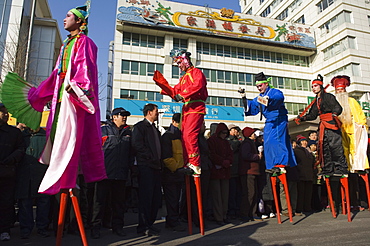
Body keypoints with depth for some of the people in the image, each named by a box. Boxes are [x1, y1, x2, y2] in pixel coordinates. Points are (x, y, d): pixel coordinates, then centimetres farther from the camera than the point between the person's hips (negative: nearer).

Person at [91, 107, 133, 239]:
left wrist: (130, 165, 10)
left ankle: (117, 226, 24)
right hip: (105, 172, -4)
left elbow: (131, 152, 18)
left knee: (119, 201, 11)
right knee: (100, 200, 2)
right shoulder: (103, 130, 3)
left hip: (121, 173, 4)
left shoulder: (127, 132, 15)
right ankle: (96, 227, 14)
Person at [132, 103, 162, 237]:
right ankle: (143, 227, 4)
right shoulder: (139, 126, -3)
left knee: (156, 197, 10)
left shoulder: (155, 129, 23)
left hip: (155, 166, 8)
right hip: (146, 166, -8)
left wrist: (159, 162, 11)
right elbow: (137, 145, -15)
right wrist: (151, 158, -15)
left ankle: (149, 223, 21)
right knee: (146, 197, -5)